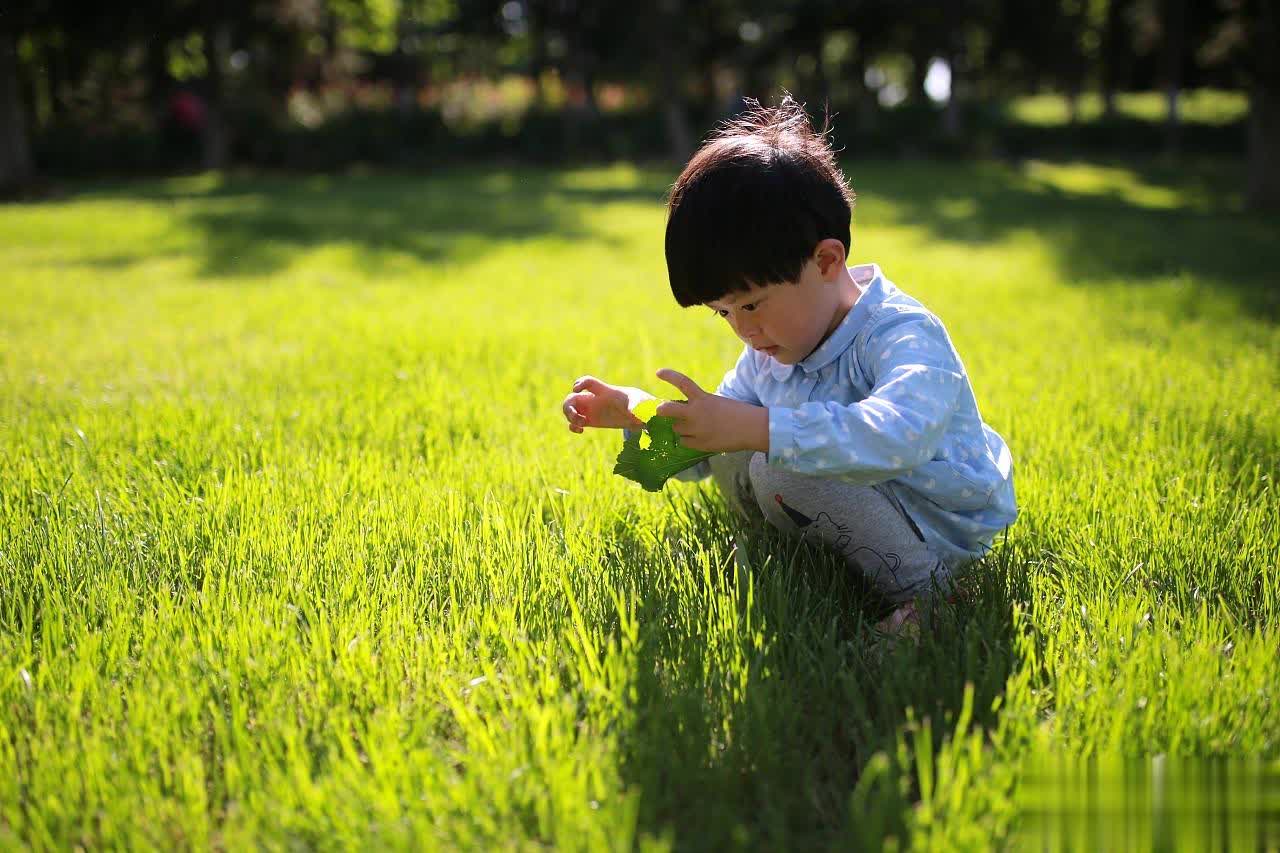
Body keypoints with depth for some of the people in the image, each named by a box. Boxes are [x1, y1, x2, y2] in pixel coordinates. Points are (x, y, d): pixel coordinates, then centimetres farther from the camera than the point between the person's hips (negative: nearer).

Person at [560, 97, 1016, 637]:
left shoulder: (905, 337, -26)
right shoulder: (771, 349, 2)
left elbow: (897, 437, -48)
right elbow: (704, 443, 13)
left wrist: (753, 428, -52)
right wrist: (638, 414, -6)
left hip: (941, 536, -8)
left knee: (779, 467, -28)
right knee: (727, 455, 3)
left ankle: (918, 592, -17)